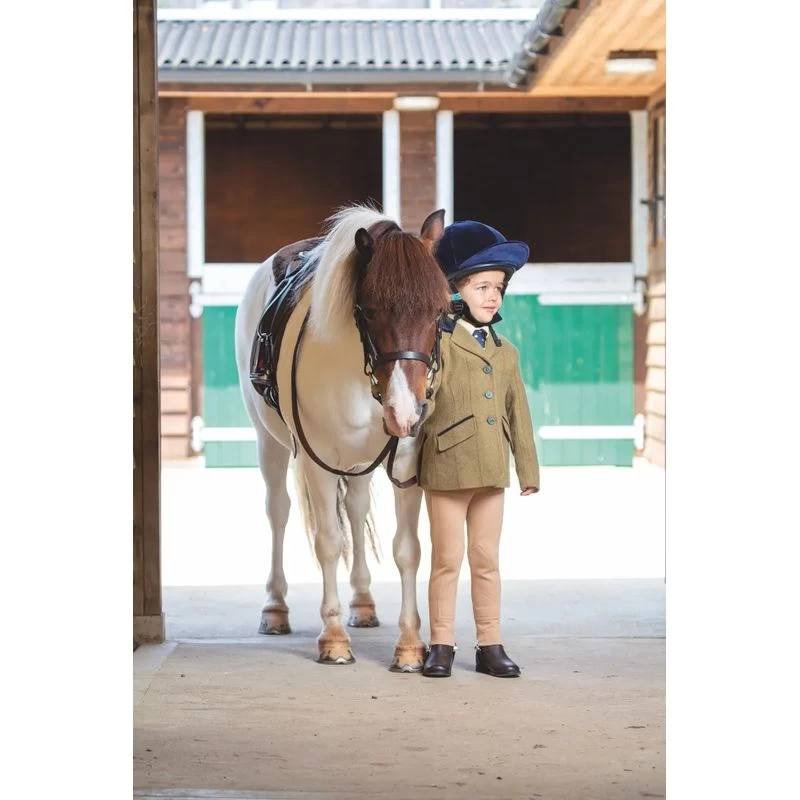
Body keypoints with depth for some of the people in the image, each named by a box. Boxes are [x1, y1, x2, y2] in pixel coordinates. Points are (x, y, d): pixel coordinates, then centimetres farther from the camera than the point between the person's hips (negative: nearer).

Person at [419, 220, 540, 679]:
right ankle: (441, 645, 9)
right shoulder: (440, 343, -3)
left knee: (487, 560, 9)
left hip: (492, 472, 5)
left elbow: (519, 414, 15)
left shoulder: (506, 353, 13)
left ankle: (490, 645, 14)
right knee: (447, 560, 1)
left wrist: (529, 469, 15)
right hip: (447, 469, -4)